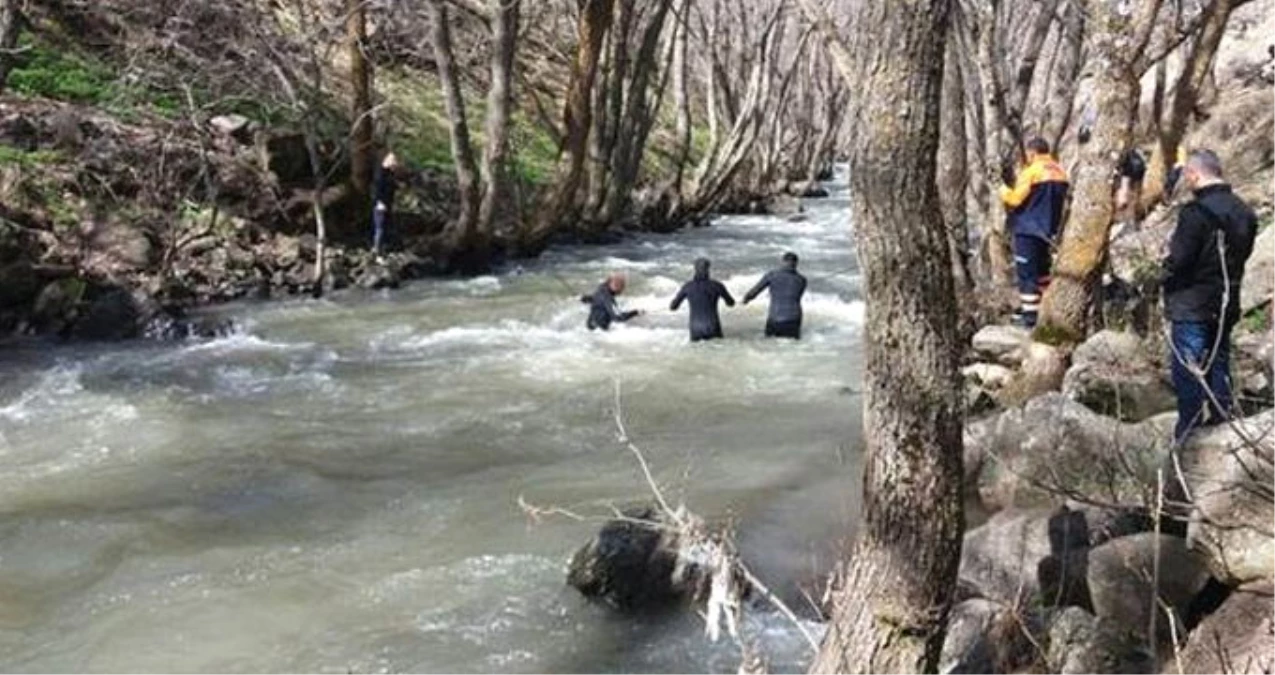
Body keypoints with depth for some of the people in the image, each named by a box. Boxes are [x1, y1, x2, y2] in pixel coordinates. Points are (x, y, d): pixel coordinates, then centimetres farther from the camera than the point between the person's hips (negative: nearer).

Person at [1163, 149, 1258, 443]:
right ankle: (1221, 420, 27)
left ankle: (1188, 429, 4)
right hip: (1227, 305, 8)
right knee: (1219, 362, 18)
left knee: (1187, 367, 0)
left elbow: (1178, 261, -21)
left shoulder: (1196, 212, -21)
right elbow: (1244, 253, 15)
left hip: (1192, 305, -8)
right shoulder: (1243, 212, 6)